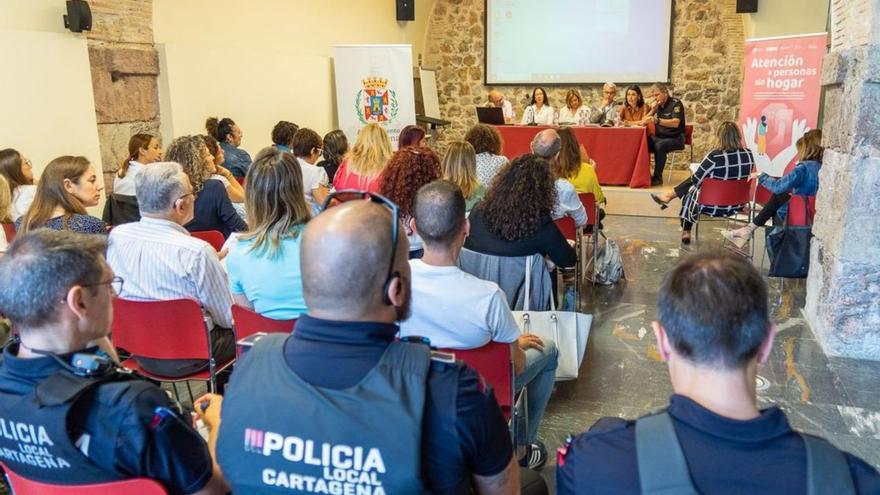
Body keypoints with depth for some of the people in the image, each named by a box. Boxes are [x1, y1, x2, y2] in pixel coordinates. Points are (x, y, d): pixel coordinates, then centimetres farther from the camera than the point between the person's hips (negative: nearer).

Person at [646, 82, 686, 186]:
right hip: (659, 137, 6)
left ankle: (658, 177, -29)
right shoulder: (657, 105, 11)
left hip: (675, 138, -6)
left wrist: (657, 120, -35)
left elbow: (675, 123, -23)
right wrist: (653, 110, -7)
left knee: (660, 145, -36)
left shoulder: (676, 103, -8)